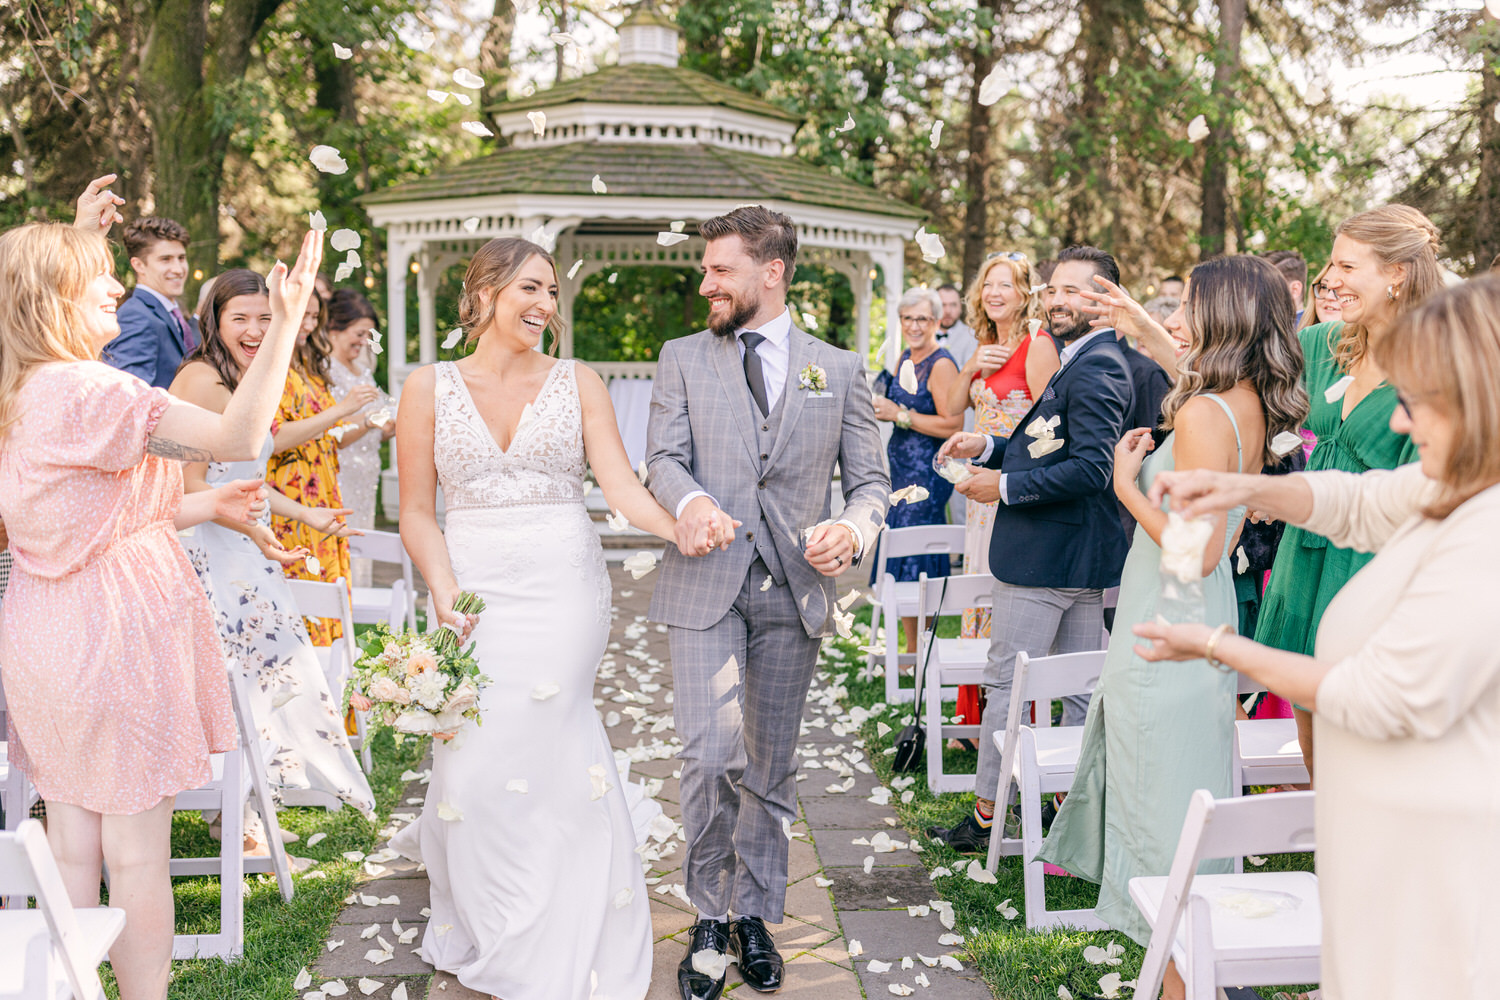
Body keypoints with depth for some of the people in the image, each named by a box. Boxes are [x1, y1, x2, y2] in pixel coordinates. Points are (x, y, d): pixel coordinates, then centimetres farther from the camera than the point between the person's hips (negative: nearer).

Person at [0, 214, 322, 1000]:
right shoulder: (87, 390, -20)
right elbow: (237, 437, -26)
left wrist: (200, 507, 14)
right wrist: (286, 322, -26)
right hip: (115, 630, -9)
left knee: (71, 846, 16)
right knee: (136, 853, 4)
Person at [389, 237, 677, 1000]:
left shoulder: (577, 382, 6)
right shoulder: (430, 386, 5)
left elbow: (620, 485, -4)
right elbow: (416, 511, 5)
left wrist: (680, 529, -23)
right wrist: (445, 589, -11)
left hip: (563, 588, 0)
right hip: (474, 590, 1)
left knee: (513, 753, -6)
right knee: (474, 760, -3)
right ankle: (484, 926, 27)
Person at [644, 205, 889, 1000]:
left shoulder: (838, 370, 8)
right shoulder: (682, 359, 8)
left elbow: (870, 479, 8)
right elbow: (664, 459, -3)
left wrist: (855, 530, -15)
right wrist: (687, 501, -26)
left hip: (795, 590, 1)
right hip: (706, 583, -1)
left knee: (771, 766, 10)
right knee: (710, 755, -12)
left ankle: (753, 915, 27)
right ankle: (709, 915, 10)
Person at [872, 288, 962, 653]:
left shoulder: (941, 365, -14)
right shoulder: (905, 359, 13)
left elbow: (953, 425, -21)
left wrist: (900, 415, -19)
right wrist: (882, 407, 7)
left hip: (927, 476, -9)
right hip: (901, 473, 9)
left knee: (916, 566, -5)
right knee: (901, 565, 10)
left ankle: (920, 652, 6)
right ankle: (911, 647, 19)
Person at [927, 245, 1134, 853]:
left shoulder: (1096, 368, -18)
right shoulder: (1080, 361, 16)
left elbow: (1091, 466, -27)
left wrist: (1005, 487, -20)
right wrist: (989, 447, 7)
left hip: (1048, 556, -10)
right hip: (1080, 553, 10)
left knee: (1006, 682, 0)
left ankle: (986, 815, 11)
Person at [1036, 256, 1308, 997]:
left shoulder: (1201, 416, -22)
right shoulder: (1253, 408, 7)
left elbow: (1198, 552, -24)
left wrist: (1127, 486, -14)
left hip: (1168, 627, -10)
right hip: (1205, 619, 10)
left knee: (1164, 805, 1)